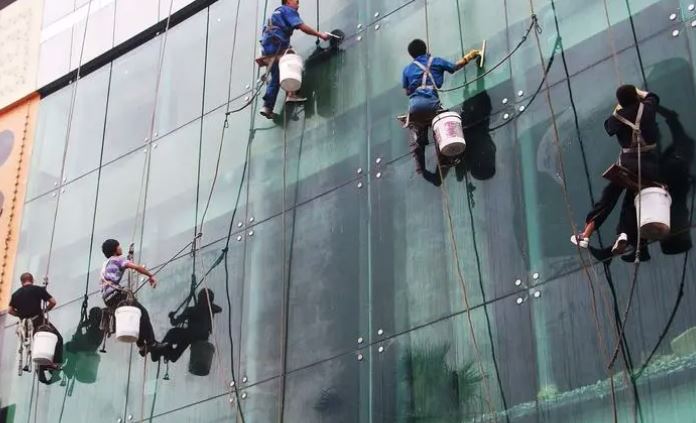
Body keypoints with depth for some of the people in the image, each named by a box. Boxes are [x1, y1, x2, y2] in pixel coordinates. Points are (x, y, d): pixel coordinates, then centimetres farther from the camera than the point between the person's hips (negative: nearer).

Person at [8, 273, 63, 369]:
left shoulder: (15, 294, 8)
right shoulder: (38, 289, -3)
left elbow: (11, 310, 6)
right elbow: (53, 302, -5)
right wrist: (45, 310, 11)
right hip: (39, 321, -5)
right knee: (58, 339, 7)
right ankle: (55, 363, -7)